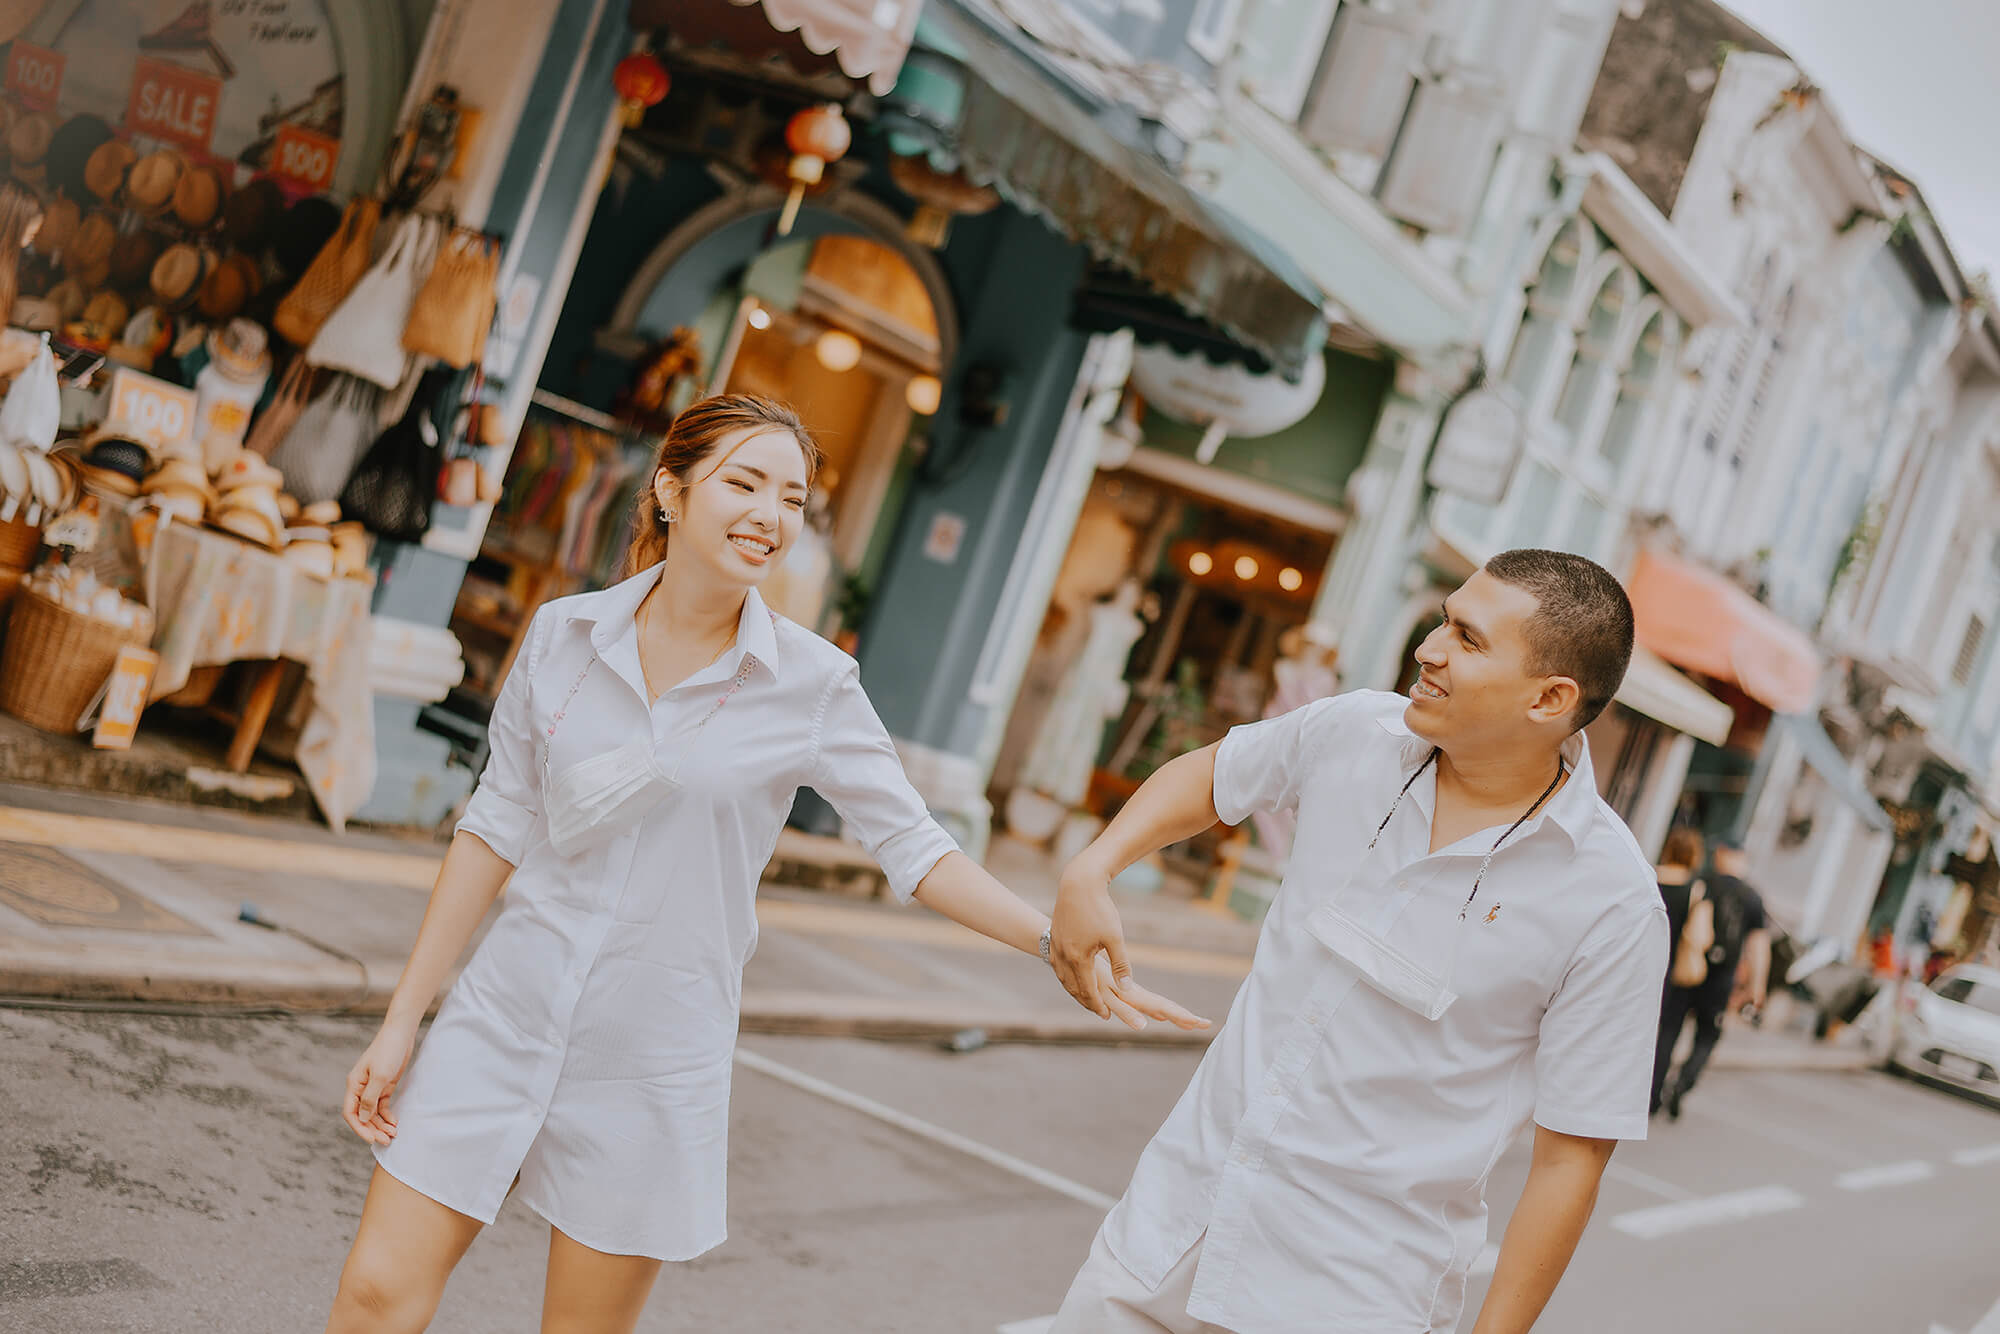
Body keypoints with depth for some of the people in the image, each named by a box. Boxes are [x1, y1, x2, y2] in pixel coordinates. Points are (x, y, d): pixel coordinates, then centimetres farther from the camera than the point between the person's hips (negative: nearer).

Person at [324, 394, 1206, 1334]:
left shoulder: (812, 684, -6)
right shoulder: (564, 633, -1)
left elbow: (913, 849, 0)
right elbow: (496, 829, 3)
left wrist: (1062, 942, -13)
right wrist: (400, 1021, 4)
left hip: (655, 1058, -1)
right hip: (507, 1016, 1)